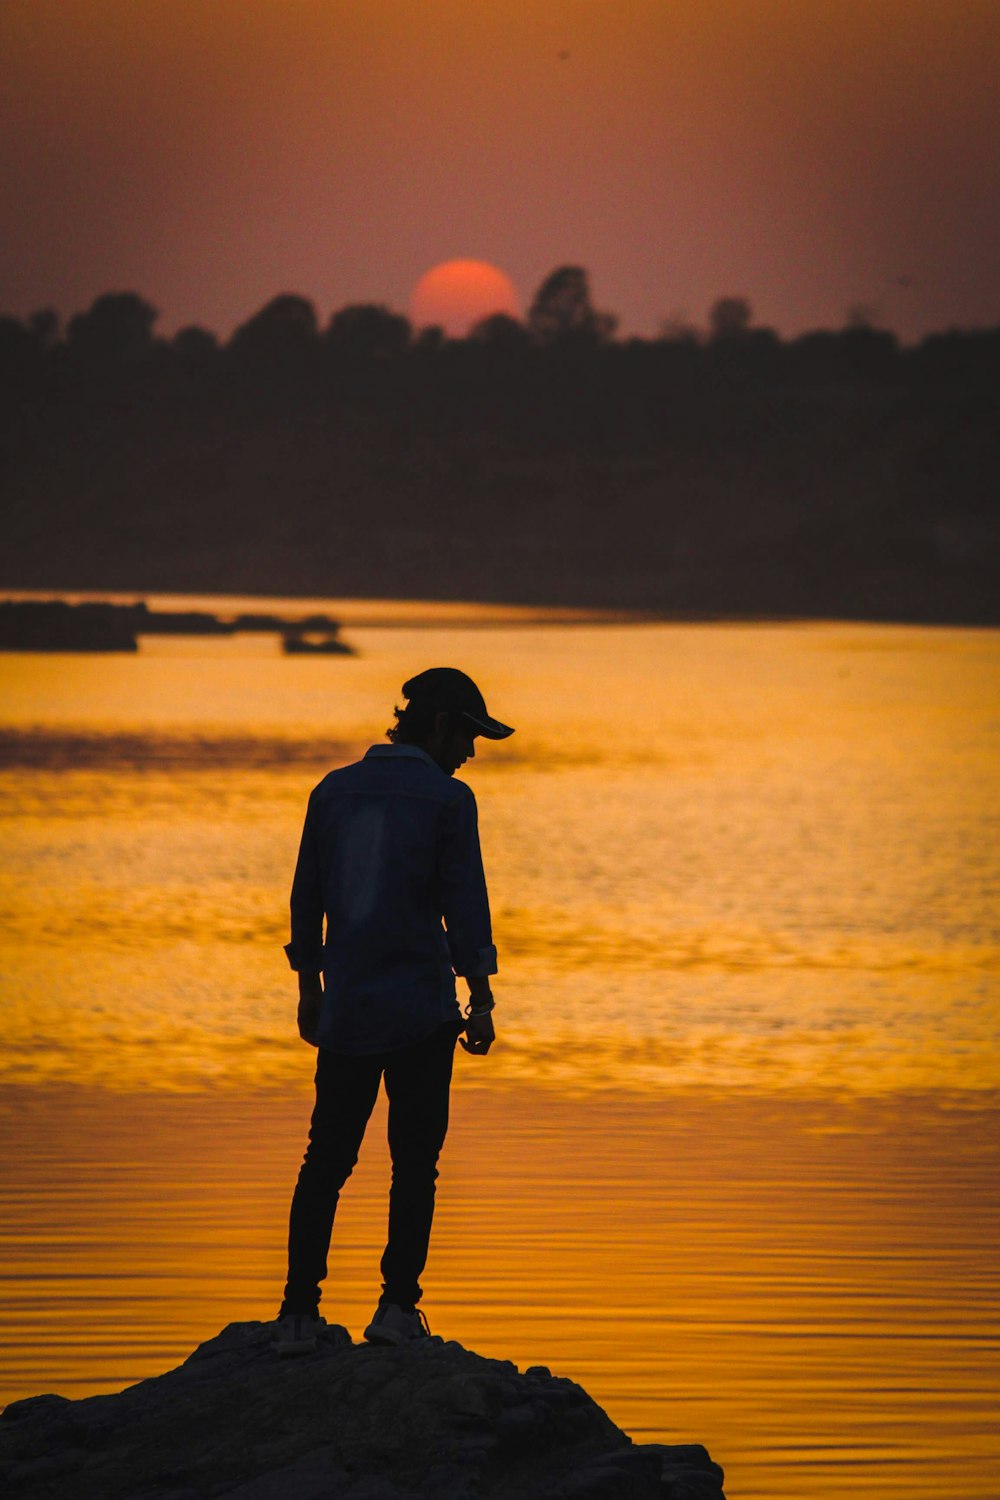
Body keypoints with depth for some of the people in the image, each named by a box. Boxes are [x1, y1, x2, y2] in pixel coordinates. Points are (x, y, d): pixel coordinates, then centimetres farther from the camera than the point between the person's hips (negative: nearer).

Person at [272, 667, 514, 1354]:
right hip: (422, 1009, -4)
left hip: (345, 1009, 4)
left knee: (326, 1161, 7)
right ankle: (397, 1305, -2)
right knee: (415, 1162, 4)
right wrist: (480, 1000, -2)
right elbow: (465, 907, -8)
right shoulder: (448, 799, -6)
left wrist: (310, 989, 22)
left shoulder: (333, 791, 8)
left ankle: (299, 1312, 2)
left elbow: (307, 900, 13)